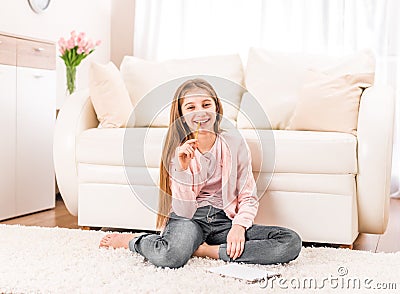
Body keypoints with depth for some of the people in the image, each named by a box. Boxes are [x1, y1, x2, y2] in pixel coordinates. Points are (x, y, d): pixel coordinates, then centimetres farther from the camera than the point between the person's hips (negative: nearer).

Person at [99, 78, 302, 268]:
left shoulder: (235, 143, -1)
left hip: (224, 220, 3)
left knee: (291, 243, -20)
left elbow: (248, 197, 3)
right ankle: (131, 241, -3)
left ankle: (207, 250, -15)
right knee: (170, 256, -39)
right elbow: (184, 213, -11)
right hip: (190, 220, -3)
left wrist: (239, 226, -17)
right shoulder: (178, 151, -4)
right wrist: (183, 168, -23)